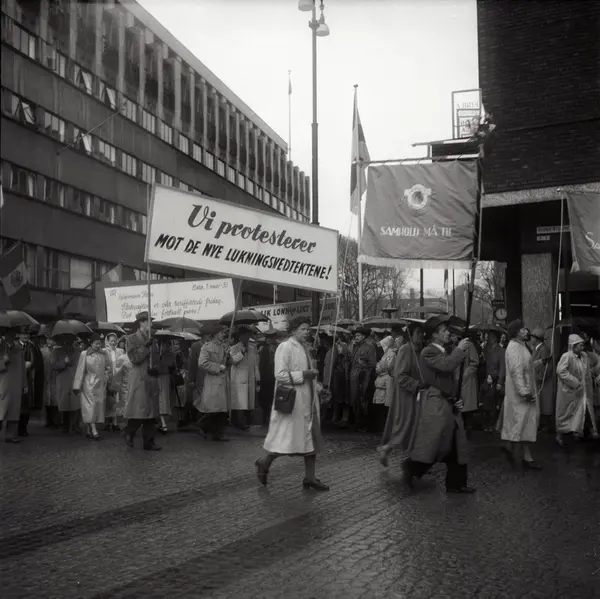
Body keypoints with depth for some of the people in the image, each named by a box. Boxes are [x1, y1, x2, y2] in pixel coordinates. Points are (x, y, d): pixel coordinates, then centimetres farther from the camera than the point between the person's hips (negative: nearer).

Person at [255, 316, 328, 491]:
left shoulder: (304, 348, 15)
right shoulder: (285, 347, -11)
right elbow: (280, 375, -19)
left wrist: (316, 386, 12)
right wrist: (304, 374, -19)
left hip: (308, 401, 8)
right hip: (292, 400, -8)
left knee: (311, 437, 8)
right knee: (287, 437, -5)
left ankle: (310, 477, 15)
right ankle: (264, 462, 19)